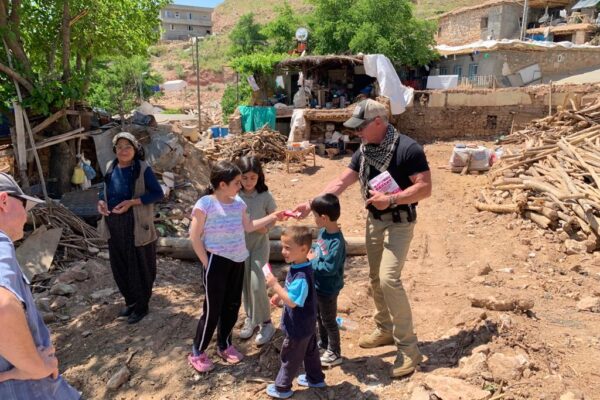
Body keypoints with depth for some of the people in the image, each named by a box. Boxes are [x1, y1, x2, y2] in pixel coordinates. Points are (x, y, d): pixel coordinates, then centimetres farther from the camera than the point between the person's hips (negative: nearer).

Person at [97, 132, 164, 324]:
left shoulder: (143, 169, -12)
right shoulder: (110, 167, 5)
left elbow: (158, 193, -13)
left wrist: (131, 202, -23)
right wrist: (101, 201, -3)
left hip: (137, 225, -6)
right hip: (114, 224, 6)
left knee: (139, 266, 5)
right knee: (119, 265, 15)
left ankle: (141, 305, 21)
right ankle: (130, 300, 34)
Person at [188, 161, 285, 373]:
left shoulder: (238, 202, 3)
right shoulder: (205, 204, -16)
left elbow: (249, 226, 12)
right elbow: (194, 236, -12)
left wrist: (273, 217, 5)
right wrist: (206, 262, -11)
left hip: (237, 260, 7)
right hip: (217, 261, -6)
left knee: (232, 305, 15)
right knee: (213, 308, 0)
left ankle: (224, 345, 34)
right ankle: (197, 353, 17)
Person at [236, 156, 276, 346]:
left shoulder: (265, 196, -12)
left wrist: (266, 228, -20)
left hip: (259, 244, -2)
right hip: (240, 244, 3)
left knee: (257, 284, -9)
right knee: (244, 284, 13)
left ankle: (266, 323, 10)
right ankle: (250, 318, 34)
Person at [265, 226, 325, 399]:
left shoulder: (301, 276, -34)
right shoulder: (298, 267, -3)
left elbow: (292, 301, -35)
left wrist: (275, 285, -32)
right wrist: (279, 295, 4)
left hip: (298, 327, -9)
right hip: (306, 324, 9)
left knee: (290, 356, 10)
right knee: (309, 350, 25)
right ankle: (315, 378, 44)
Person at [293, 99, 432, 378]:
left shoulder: (407, 149, -19)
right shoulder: (364, 151, 3)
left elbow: (425, 188, -20)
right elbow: (340, 182, 0)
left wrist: (391, 199, -29)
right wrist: (312, 204, -10)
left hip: (399, 223, -7)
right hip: (374, 220, 8)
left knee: (389, 278, -17)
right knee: (375, 278, 14)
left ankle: (408, 347, -5)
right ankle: (384, 330, 32)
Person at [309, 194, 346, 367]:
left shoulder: (337, 242, -30)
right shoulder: (323, 231, -3)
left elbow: (330, 268, -31)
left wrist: (312, 261, -21)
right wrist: (310, 253, -7)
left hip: (328, 289, -8)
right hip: (317, 285, 8)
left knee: (328, 321, 9)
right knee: (319, 316, 26)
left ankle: (334, 354, 28)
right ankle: (323, 343, 47)